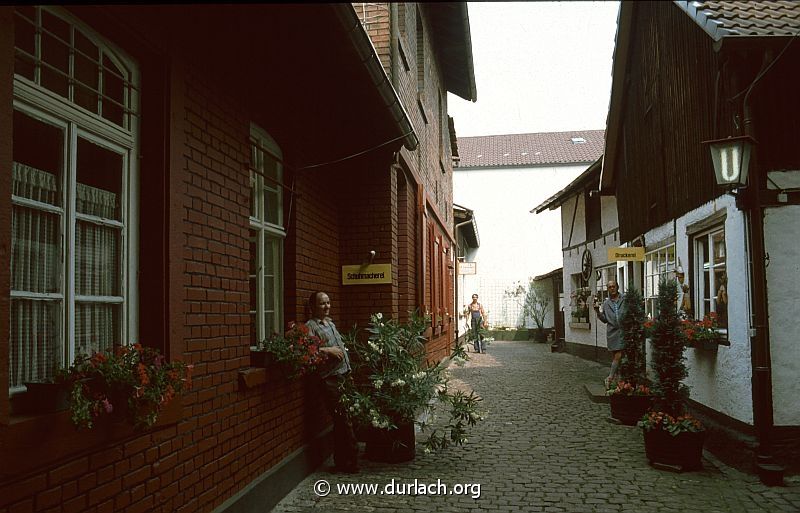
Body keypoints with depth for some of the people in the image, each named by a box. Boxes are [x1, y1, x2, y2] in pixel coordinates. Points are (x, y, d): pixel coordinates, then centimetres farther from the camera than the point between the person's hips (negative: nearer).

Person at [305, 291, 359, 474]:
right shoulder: (311, 325, -6)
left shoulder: (330, 323, 20)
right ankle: (350, 460, 1)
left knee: (342, 421, 10)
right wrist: (328, 350, -18)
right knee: (344, 420, -8)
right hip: (331, 379, -8)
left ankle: (342, 461, 19)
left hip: (345, 376, 8)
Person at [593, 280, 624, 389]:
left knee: (618, 356, -8)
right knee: (614, 357, 7)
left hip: (623, 331, -3)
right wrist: (597, 311, -4)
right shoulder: (606, 303, 11)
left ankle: (610, 378, -4)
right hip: (612, 332, 3)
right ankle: (615, 377, 14)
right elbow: (604, 320, 10)